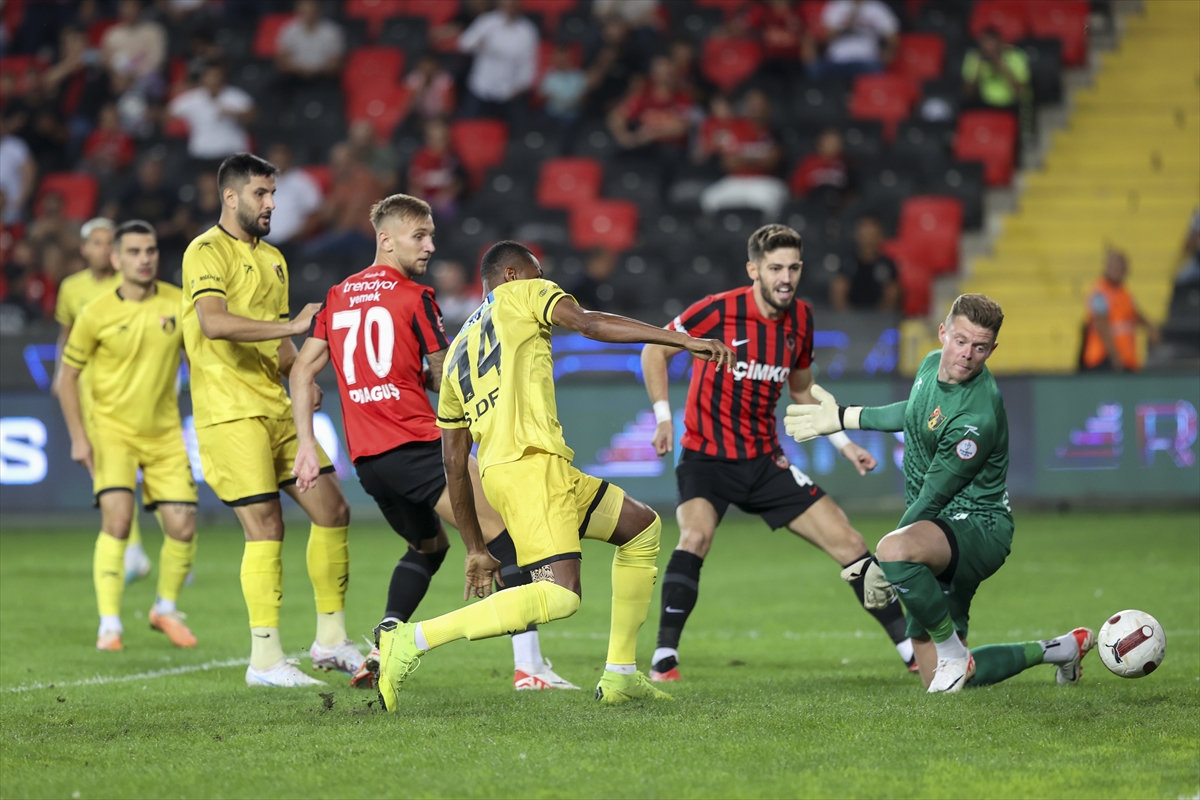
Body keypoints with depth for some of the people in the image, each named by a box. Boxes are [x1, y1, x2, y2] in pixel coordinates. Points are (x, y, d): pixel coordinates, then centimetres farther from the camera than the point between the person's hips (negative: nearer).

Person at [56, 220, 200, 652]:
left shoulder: (180, 305, -3)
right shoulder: (97, 314, -10)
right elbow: (68, 376, -1)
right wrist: (78, 436, -9)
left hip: (165, 433, 3)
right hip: (111, 428, -3)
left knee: (182, 527, -2)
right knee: (117, 519, -20)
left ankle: (166, 609, 24)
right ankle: (109, 625, -12)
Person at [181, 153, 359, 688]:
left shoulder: (272, 258, 19)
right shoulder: (207, 252, -8)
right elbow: (214, 322, -25)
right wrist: (292, 325, -25)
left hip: (277, 409, 8)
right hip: (230, 413, -8)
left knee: (332, 511, 4)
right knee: (266, 527, -10)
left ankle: (331, 641, 15)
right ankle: (265, 660, -3)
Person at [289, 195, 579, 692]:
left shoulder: (335, 298, 14)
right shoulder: (415, 297, -4)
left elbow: (303, 370, 11)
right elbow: (444, 381, -2)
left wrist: (307, 445, 10)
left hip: (366, 460, 7)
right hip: (417, 447, -7)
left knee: (428, 546, 29)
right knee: (506, 537, -6)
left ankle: (383, 649, 12)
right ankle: (529, 665, -16)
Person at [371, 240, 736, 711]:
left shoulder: (458, 353, 29)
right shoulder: (520, 295, 12)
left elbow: (454, 463, 27)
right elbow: (588, 324, -7)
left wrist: (475, 549, 29)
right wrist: (682, 340, -10)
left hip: (499, 470, 9)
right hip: (530, 461, -9)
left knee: (643, 528, 23)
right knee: (560, 596, -21)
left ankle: (621, 675, 17)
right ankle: (412, 640, -22)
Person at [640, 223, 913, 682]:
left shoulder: (800, 318, 2)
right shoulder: (719, 311, -15)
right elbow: (654, 351, -5)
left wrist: (843, 443, 11)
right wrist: (664, 417, -15)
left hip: (765, 461, 5)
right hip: (706, 457, -5)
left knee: (845, 539, -1)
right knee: (695, 536, -32)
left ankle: (911, 647, 8)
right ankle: (664, 658, -25)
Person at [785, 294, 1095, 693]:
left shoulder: (976, 417, -26)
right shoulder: (934, 364, 1)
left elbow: (931, 499, -20)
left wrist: (885, 565, -12)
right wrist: (843, 417, 28)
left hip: (977, 527, -9)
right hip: (942, 528, 9)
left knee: (894, 551, -41)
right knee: (935, 679, 12)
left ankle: (953, 652, -17)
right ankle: (1058, 650, 31)